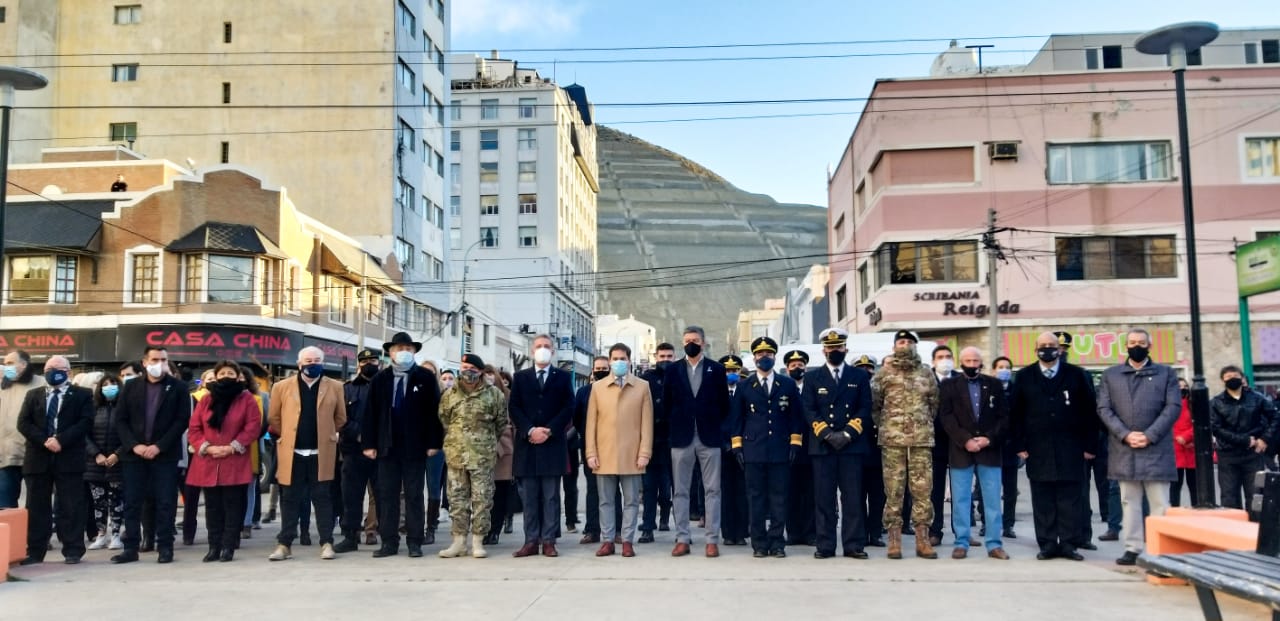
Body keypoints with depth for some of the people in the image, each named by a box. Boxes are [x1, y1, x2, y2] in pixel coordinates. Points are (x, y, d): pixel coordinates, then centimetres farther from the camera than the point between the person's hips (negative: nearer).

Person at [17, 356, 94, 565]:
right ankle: (35, 551, 13)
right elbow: (23, 423, 4)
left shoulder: (82, 395, 6)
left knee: (70, 507, -1)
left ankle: (73, 551, 3)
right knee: (36, 508, 6)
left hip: (69, 458, -3)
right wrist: (44, 441, -12)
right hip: (38, 458, 3)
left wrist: (61, 440, -17)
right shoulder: (32, 395, 16)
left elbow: (86, 422, -6)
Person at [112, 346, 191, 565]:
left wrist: (159, 446, -12)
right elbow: (120, 419, 6)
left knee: (165, 502, -1)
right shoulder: (131, 387, 8)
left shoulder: (178, 387, 1)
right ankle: (130, 548, 13)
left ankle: (165, 547, 7)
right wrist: (134, 445, -9)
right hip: (134, 453, 3)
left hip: (165, 454, -2)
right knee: (132, 502, 5)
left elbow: (182, 420, -5)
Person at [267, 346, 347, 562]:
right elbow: (273, 418, 10)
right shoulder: (282, 387, 3)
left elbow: (341, 418, 9)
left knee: (322, 498, 3)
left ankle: (326, 543, 8)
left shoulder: (334, 387, 3)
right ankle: (284, 544, 13)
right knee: (290, 499, 6)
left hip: (321, 453, 0)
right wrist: (288, 437, 11)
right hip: (292, 453, 1)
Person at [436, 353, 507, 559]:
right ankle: (458, 540, 14)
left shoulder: (493, 394, -2)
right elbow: (443, 420, 15)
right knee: (457, 498, 7)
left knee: (482, 499, 1)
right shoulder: (450, 394, 4)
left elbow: (501, 422, 8)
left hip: (483, 455, -2)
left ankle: (478, 541, 10)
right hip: (455, 455, 2)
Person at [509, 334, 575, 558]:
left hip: (553, 444, -1)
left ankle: (549, 541, 4)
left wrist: (549, 430, -11)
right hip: (527, 444, 1)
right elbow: (514, 408, 4)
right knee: (529, 496, 3)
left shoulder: (563, 377, 9)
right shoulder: (520, 377, 12)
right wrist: (530, 430, -11)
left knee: (551, 496, 1)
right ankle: (531, 541, 7)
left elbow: (568, 408, 1)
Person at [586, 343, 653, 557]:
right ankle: (607, 541, 13)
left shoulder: (642, 387, 4)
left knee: (631, 501, 3)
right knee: (606, 501, 6)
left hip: (632, 456, -1)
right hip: (604, 455, 1)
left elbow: (647, 422, 1)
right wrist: (591, 453, -1)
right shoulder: (598, 387, 8)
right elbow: (591, 422, 6)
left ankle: (628, 541, 11)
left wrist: (644, 453, -5)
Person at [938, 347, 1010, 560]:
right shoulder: (949, 386, 5)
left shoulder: (994, 385, 9)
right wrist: (965, 440, -13)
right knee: (960, 500, 3)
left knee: (993, 500, 4)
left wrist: (989, 439, -9)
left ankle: (994, 544, 11)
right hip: (960, 451, -1)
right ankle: (961, 543, 10)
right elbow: (946, 417, -3)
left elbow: (1004, 416, 5)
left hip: (990, 450, 1)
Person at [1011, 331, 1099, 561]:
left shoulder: (1077, 375, 5)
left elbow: (1089, 412, 4)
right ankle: (1047, 544, 9)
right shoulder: (1023, 377, 7)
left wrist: (1090, 445, 0)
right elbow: (1016, 414, 6)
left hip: (1070, 449, 0)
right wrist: (1020, 445, -1)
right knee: (1042, 501, 3)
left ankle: (1069, 544, 8)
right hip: (1038, 450, 1)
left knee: (1069, 499, 2)